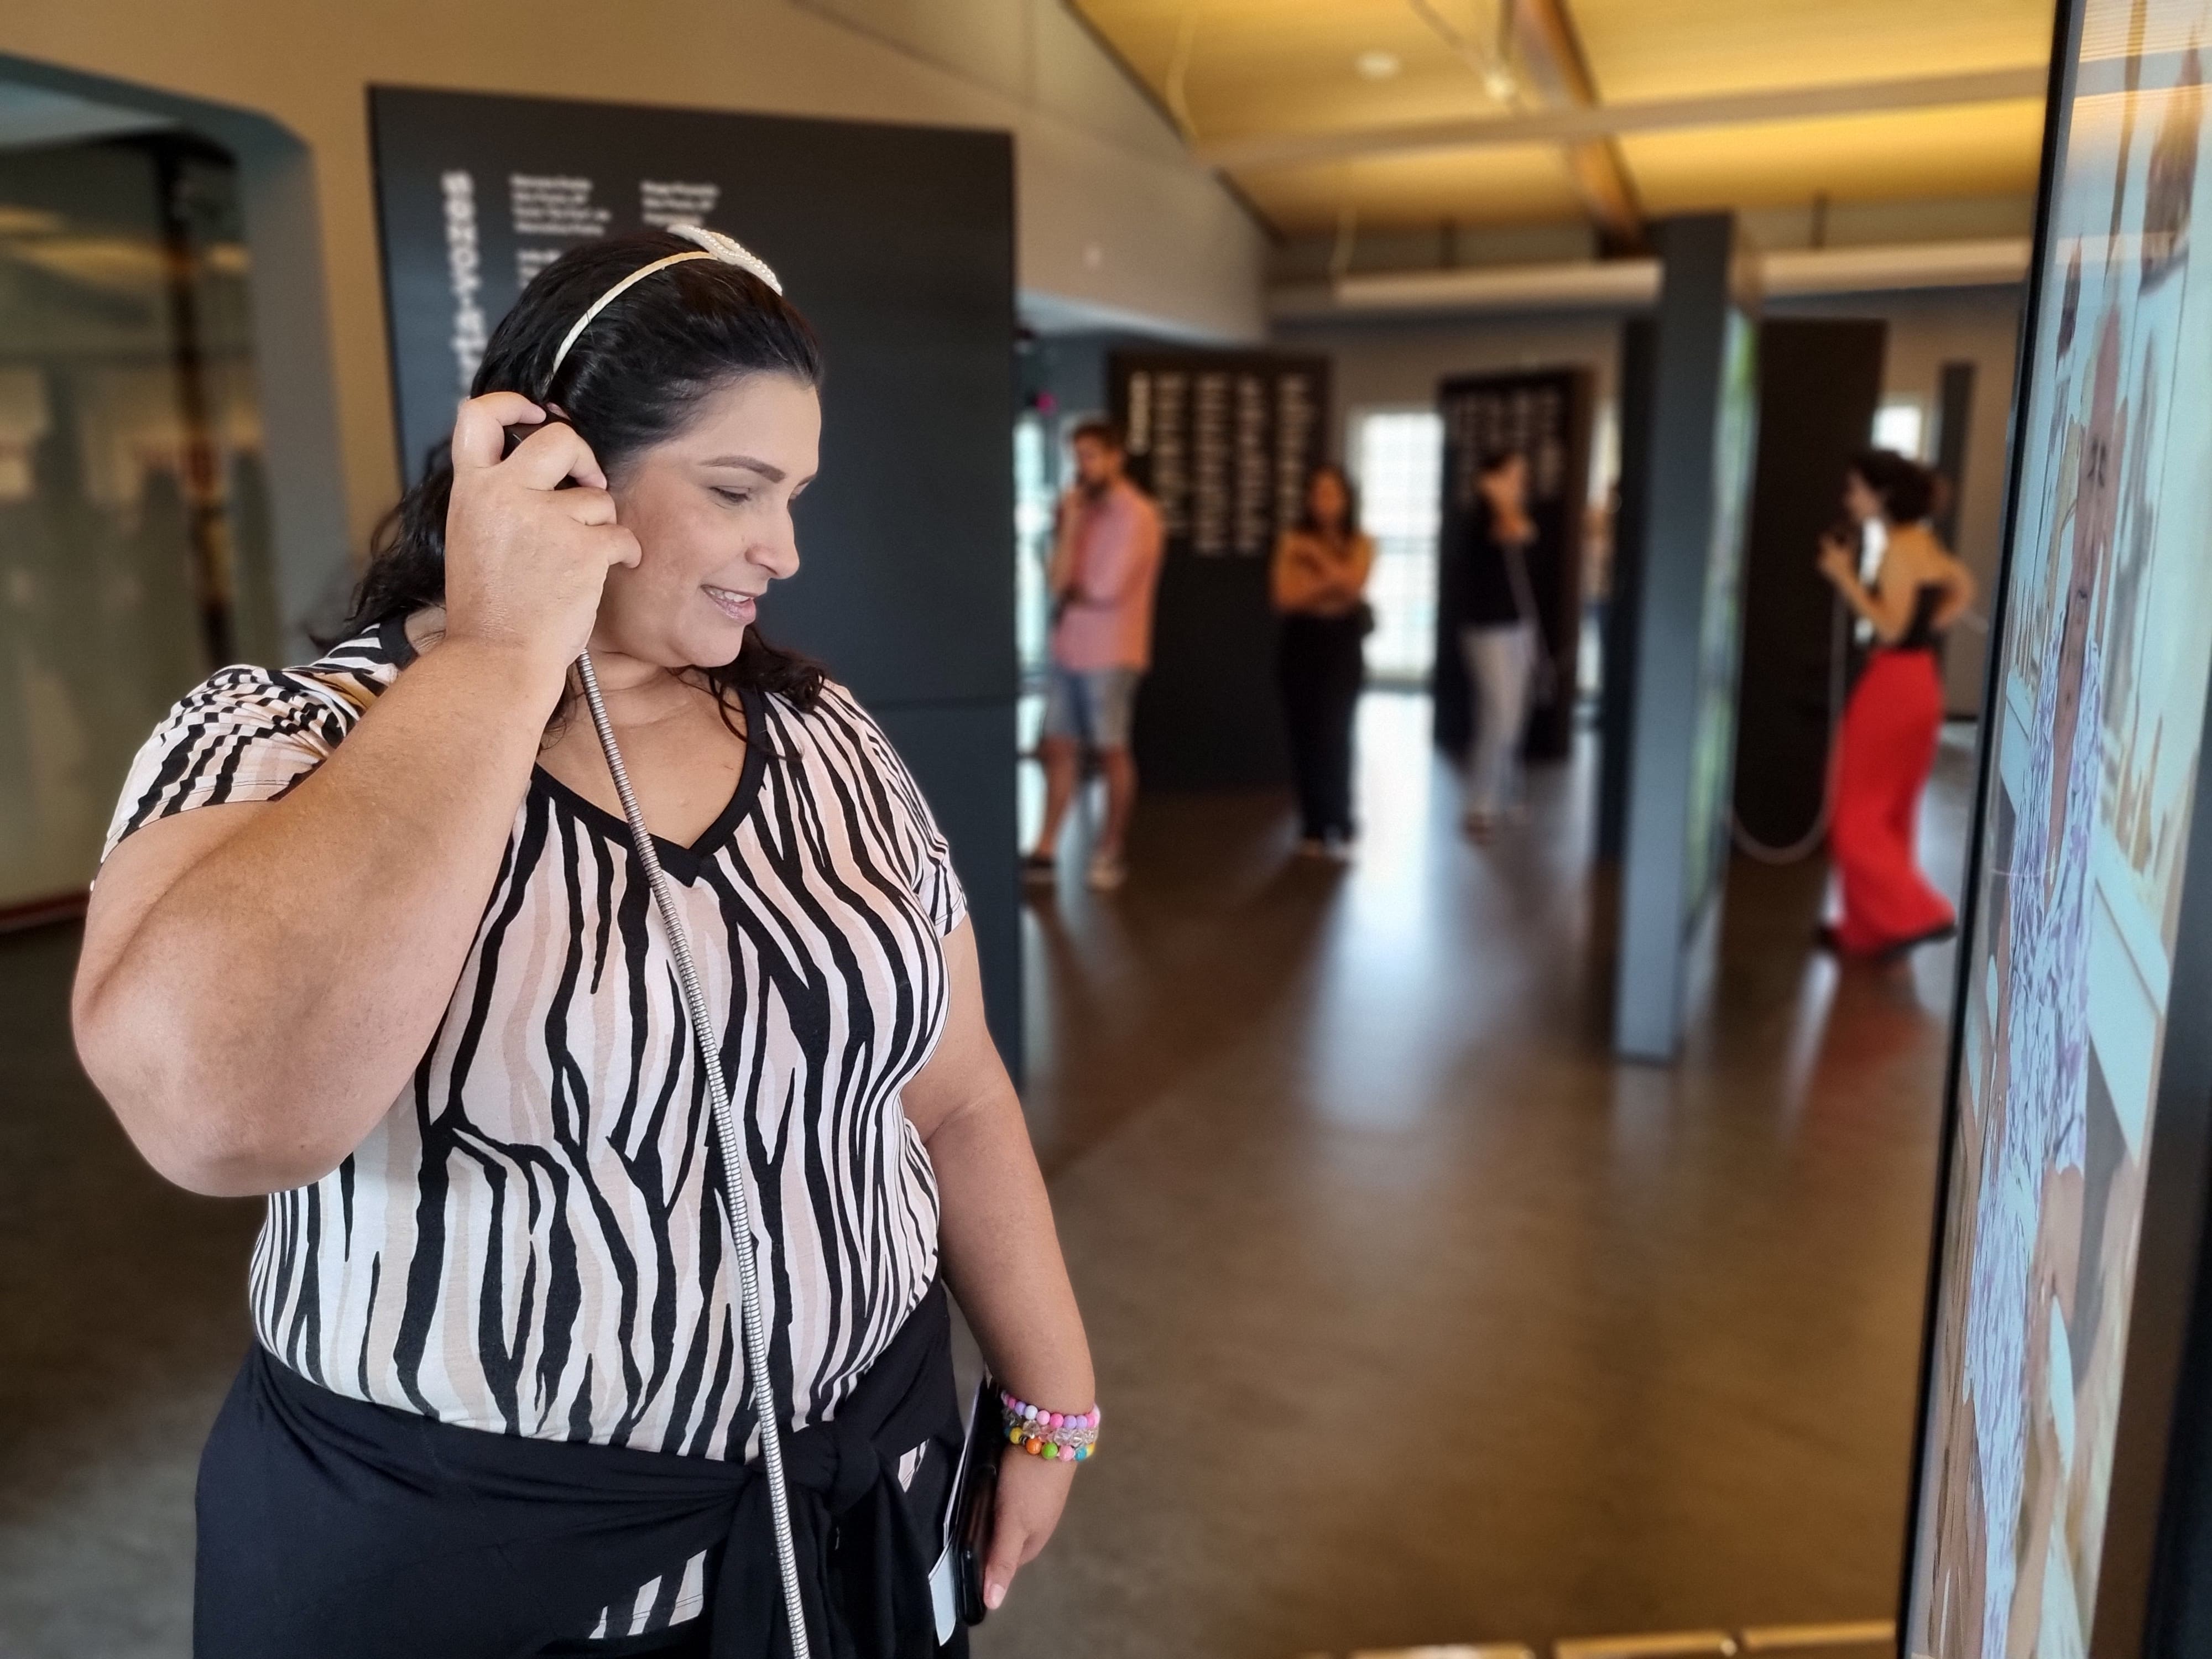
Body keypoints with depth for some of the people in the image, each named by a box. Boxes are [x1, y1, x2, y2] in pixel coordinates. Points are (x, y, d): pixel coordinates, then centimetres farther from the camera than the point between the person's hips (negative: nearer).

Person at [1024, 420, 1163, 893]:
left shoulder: (1136, 515, -11)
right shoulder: (1085, 511, 11)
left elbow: (1107, 590, -17)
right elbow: (1058, 580, 0)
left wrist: (1070, 593, 2)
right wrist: (1069, 522, -6)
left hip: (1110, 655, -7)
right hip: (1069, 651, 7)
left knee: (1112, 752, 4)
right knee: (1058, 748, 7)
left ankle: (1112, 853, 16)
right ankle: (1045, 851, 12)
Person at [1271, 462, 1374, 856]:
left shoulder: (1361, 545, 4)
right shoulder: (1293, 541, 1)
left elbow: (1351, 586, -14)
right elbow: (1285, 597, -9)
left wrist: (1318, 555, -12)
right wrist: (1329, 583, -15)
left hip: (1343, 648, -1)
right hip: (1301, 647, 1)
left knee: (1334, 736, -11)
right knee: (1305, 738, 2)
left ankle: (1339, 827, 2)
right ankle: (1313, 829, 12)